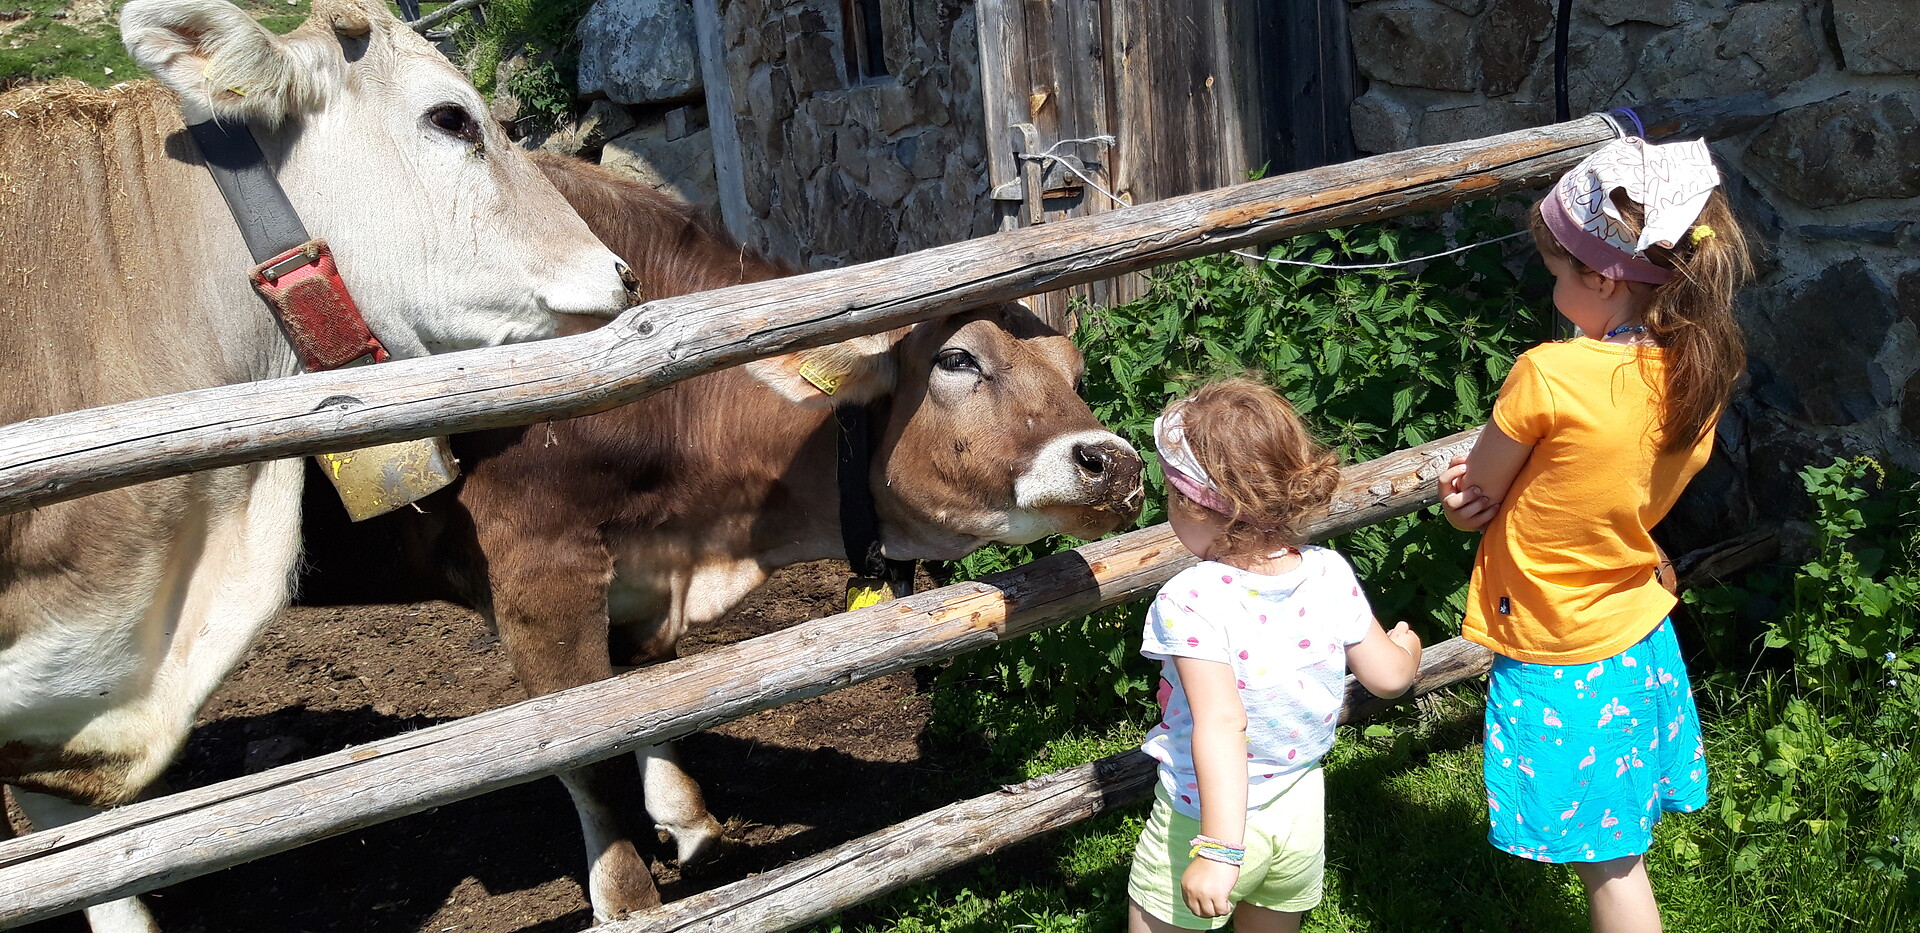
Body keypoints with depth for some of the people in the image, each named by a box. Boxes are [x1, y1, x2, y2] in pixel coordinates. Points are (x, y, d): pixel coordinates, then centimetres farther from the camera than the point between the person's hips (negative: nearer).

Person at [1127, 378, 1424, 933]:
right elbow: (1389, 677, 0)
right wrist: (1406, 642, 23)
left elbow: (1221, 724, -32)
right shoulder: (1330, 575, -10)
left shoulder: (1189, 602, -26)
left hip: (1202, 819, -5)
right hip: (1301, 813, 5)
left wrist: (1219, 851, -32)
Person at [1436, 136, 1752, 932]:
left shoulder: (1549, 375, -27)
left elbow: (1473, 493, -12)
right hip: (1642, 634, 7)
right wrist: (1499, 488, -5)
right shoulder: (1700, 376, -5)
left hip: (1561, 661, -7)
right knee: (1620, 852, 20)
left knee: (1609, 866, 7)